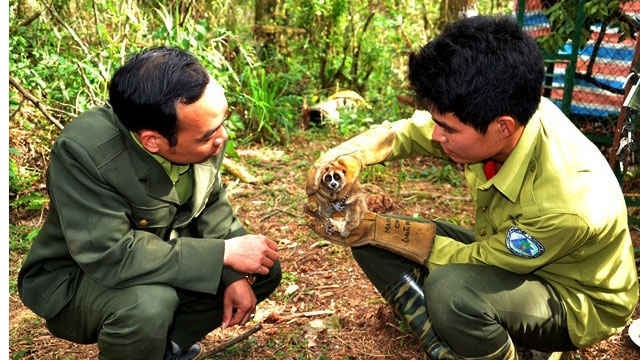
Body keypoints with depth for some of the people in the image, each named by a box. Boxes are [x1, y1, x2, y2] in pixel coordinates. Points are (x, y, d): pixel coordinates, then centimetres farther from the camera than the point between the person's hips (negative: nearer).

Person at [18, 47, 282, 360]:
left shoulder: (197, 125, -18)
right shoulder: (83, 153, -35)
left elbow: (211, 202, -2)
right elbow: (111, 255, -37)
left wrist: (234, 275, -14)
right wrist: (224, 253, -33)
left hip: (163, 253, 6)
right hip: (77, 278, -6)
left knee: (264, 270, 2)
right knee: (149, 302, -36)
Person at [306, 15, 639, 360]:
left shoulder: (567, 204, -39)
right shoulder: (495, 113, -22)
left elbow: (475, 262, -24)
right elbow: (406, 131, -6)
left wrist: (376, 230, -23)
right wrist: (351, 155, -26)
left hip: (578, 300, -6)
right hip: (502, 252, 6)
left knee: (450, 290, -37)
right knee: (374, 241, -6)